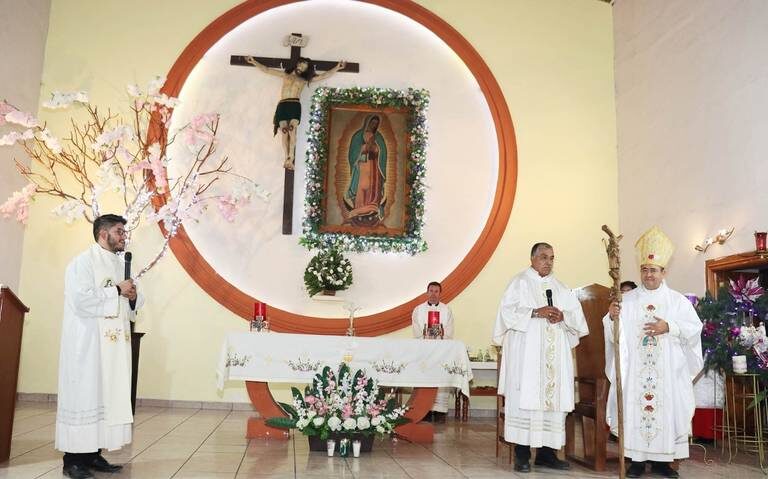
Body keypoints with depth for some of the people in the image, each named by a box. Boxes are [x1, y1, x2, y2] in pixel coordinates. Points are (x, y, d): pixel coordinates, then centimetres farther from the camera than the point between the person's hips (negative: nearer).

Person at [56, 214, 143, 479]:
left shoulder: (122, 265, 17)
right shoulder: (83, 262, -6)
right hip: (88, 343, -7)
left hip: (115, 343, 7)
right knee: (84, 395, -5)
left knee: (109, 396, 6)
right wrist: (117, 291, -13)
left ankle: (93, 454, 13)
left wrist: (134, 296, -2)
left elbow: (133, 302, 20)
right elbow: (81, 299, -19)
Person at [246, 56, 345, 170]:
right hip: (282, 106, 0)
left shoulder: (304, 80, 26)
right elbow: (267, 70, 28)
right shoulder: (285, 75, 27)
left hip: (295, 105, 0)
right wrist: (254, 62, 26)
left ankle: (291, 159, -28)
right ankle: (287, 159, -26)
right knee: (284, 131, -17)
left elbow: (323, 76, 22)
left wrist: (337, 67, 18)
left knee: (292, 129, -20)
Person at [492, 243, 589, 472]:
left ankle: (546, 451, 8)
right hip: (526, 352, -5)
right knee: (525, 399, -9)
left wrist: (563, 316, -6)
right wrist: (536, 312, -16)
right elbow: (508, 311, -6)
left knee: (553, 398, 1)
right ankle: (522, 454, -4)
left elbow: (577, 315, 15)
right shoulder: (520, 283, 5)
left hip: (555, 354, 5)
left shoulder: (560, 287, 19)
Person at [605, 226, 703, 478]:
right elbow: (614, 332, 3)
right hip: (634, 370, 0)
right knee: (634, 408, -3)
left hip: (667, 371, 0)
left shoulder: (677, 300, 8)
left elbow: (695, 327, 1)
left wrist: (669, 327, -13)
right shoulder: (627, 299, 8)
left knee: (666, 408, 0)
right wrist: (612, 317, -18)